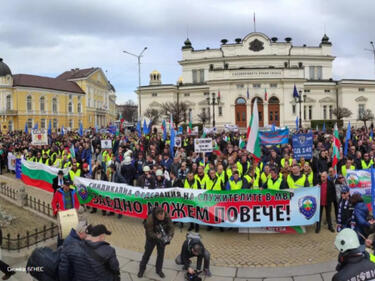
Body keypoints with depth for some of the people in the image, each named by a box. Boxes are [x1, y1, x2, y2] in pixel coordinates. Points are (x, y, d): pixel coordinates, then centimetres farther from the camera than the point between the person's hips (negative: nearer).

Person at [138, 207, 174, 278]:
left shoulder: (167, 217, -27)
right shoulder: (150, 219, -35)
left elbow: (171, 227, -18)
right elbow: (149, 232, -27)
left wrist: (170, 235, -36)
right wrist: (157, 236, -43)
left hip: (162, 237, 3)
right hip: (151, 237, -3)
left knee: (161, 253, 10)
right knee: (147, 252, 11)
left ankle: (159, 270, 30)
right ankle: (141, 269, 31)